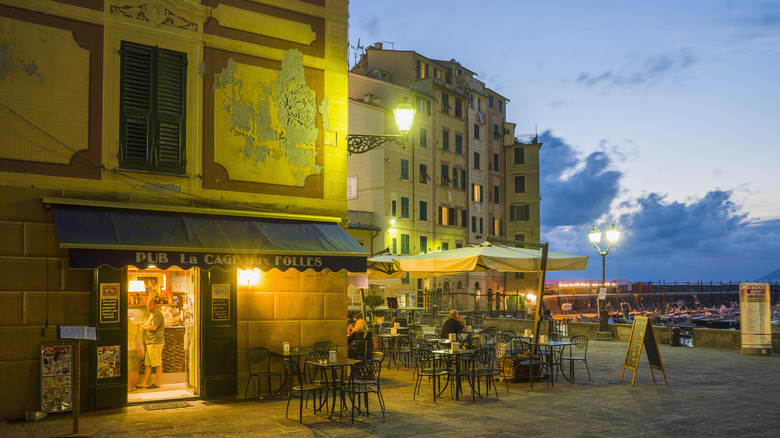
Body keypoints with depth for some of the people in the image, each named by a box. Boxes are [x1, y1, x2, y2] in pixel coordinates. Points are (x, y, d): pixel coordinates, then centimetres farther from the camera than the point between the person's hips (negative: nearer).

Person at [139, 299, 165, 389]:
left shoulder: (158, 315, -11)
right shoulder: (152, 314, 21)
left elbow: (153, 328, -20)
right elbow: (147, 324, 27)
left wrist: (144, 327, -2)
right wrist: (144, 326, 3)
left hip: (156, 342, -10)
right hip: (150, 342, 10)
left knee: (157, 363, -3)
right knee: (148, 364, 9)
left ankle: (158, 383, 2)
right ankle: (144, 383, 11)